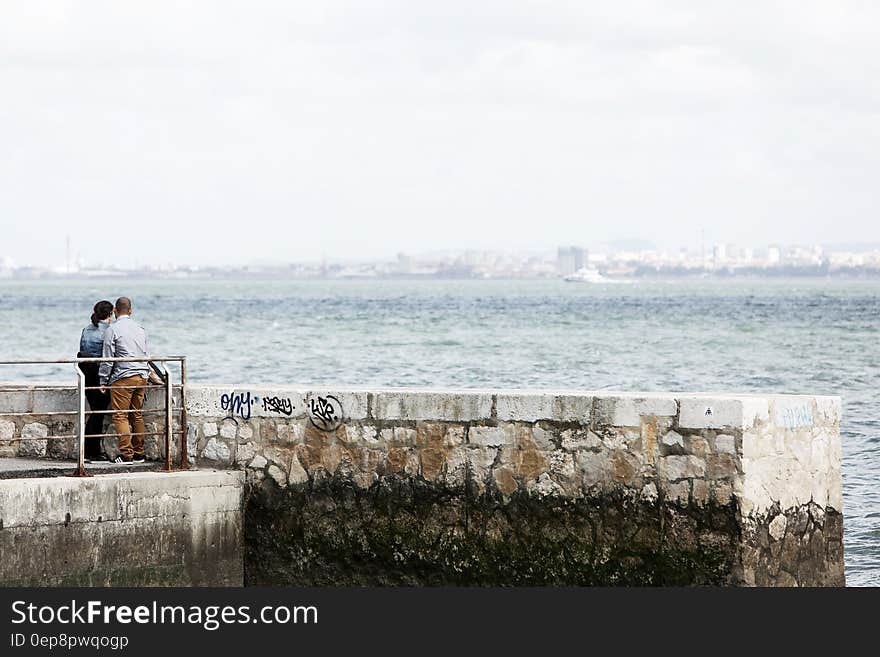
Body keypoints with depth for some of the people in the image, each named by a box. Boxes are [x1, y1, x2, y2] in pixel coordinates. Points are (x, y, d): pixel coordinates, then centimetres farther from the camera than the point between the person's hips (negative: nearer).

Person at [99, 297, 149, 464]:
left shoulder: (112, 329, -5)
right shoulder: (140, 329, 14)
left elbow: (108, 358, -6)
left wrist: (103, 381, 1)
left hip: (123, 377, -6)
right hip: (142, 377, 6)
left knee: (121, 416, -5)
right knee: (137, 415, 11)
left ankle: (126, 454, -11)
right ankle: (139, 454, 11)